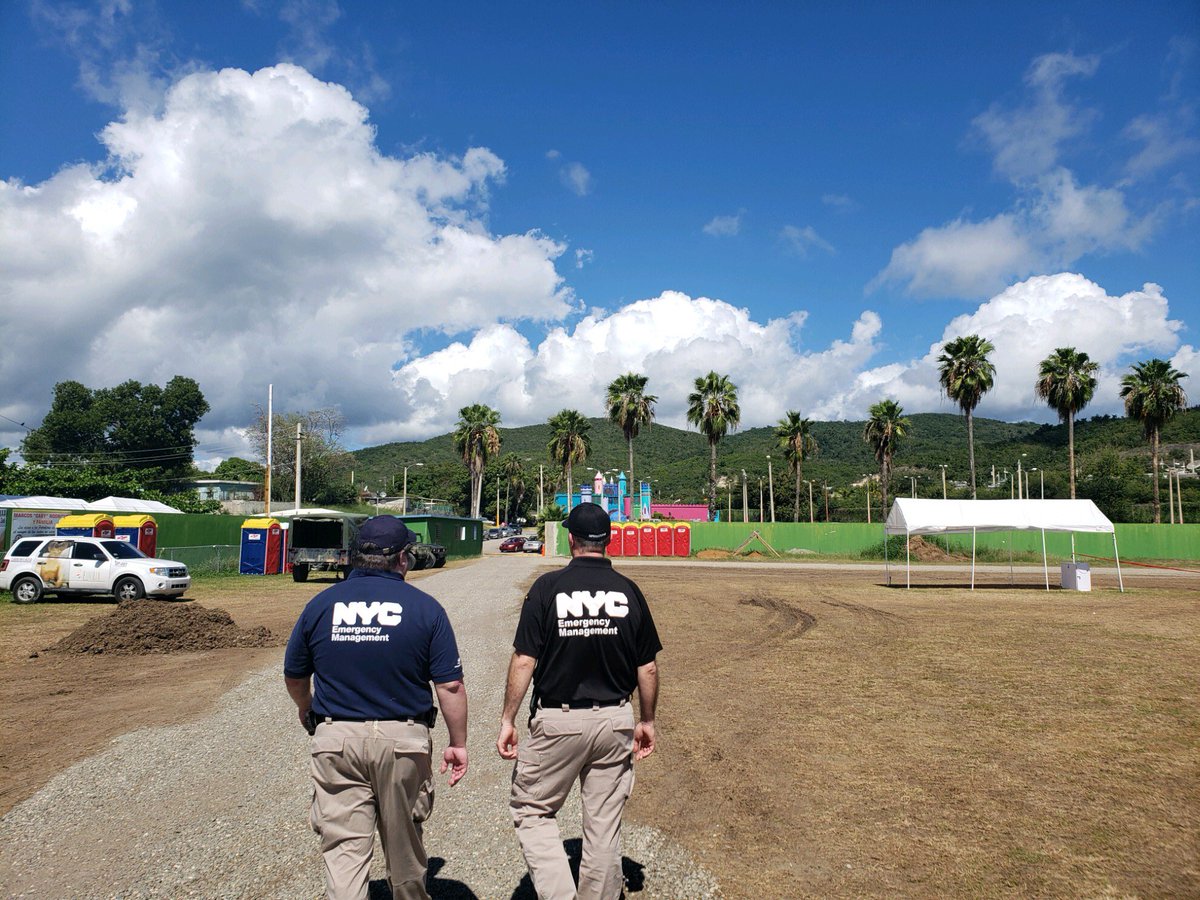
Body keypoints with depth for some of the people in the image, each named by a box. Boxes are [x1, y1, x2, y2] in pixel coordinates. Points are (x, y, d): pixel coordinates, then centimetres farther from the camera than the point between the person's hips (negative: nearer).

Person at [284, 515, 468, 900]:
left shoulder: (320, 604, -1)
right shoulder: (424, 607, -7)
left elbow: (294, 677, 11)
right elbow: (450, 685, -9)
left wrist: (307, 710, 31)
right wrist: (458, 743, 2)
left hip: (335, 739, 1)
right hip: (404, 739, 0)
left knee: (343, 847, 7)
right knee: (404, 841, 19)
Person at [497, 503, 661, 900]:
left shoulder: (548, 587, -9)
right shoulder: (629, 592, -1)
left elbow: (524, 660, -11)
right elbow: (647, 668, 2)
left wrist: (507, 720, -2)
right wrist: (647, 721, 14)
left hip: (558, 722, -3)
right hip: (615, 721, 3)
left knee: (532, 809, 14)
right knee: (605, 824, 14)